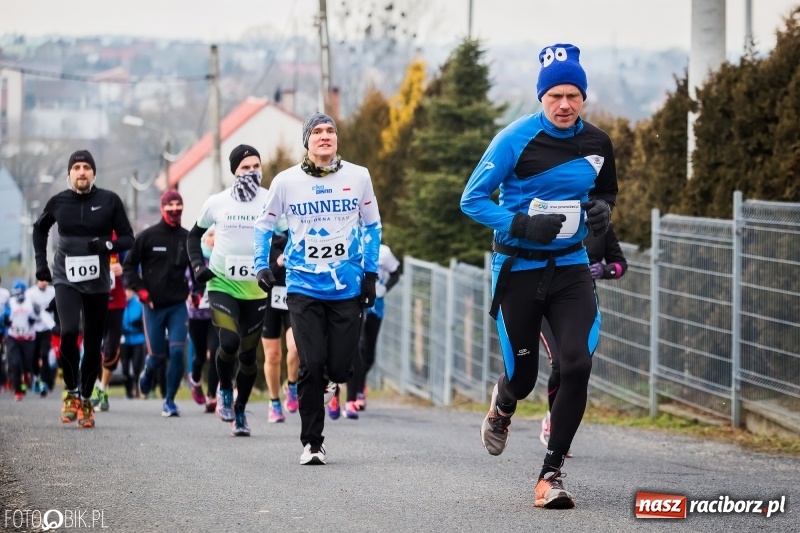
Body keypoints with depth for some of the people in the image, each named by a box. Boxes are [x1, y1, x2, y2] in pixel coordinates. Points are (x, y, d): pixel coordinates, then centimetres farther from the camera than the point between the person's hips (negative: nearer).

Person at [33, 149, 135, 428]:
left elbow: (128, 238, 1)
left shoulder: (109, 201, -4)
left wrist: (108, 245, -18)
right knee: (69, 332, -22)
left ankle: (85, 400, 20)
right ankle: (71, 391, -4)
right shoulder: (58, 202, 1)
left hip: (98, 283, 1)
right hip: (66, 280, -1)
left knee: (93, 345, 5)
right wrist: (41, 262, 13)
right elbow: (40, 228, 21)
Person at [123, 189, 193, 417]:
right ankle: (148, 373, 38)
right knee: (157, 356, 1)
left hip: (178, 305, 2)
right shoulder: (148, 236, -2)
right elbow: (128, 266, 3)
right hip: (153, 306, -2)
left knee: (177, 352, -11)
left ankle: (170, 401, 0)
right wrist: (141, 290, -7)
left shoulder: (187, 238, 6)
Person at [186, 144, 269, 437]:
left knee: (248, 353, 7)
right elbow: (194, 235, 14)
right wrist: (198, 264, -1)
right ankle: (224, 390, 8)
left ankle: (240, 411, 25)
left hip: (256, 290, 1)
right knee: (229, 342, -21)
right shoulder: (216, 203, -1)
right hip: (222, 285, -1)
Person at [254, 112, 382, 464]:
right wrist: (262, 265, -2)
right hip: (303, 287, -1)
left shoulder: (358, 176, 1)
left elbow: (371, 225, 13)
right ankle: (311, 442, 4)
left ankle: (329, 382, 36)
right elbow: (264, 225, 11)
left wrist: (370, 273, 7)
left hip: (348, 287, 1)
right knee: (311, 366, -8)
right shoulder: (286, 181, -1)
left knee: (340, 367, -2)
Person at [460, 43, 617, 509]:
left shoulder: (597, 143, 2)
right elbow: (472, 199, -9)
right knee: (523, 376, 6)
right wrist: (523, 224, -23)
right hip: (519, 269, -3)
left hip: (571, 267, 3)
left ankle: (552, 472, -6)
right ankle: (502, 409, 46)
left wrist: (602, 209, -3)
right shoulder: (517, 139, -12)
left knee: (578, 366, -16)